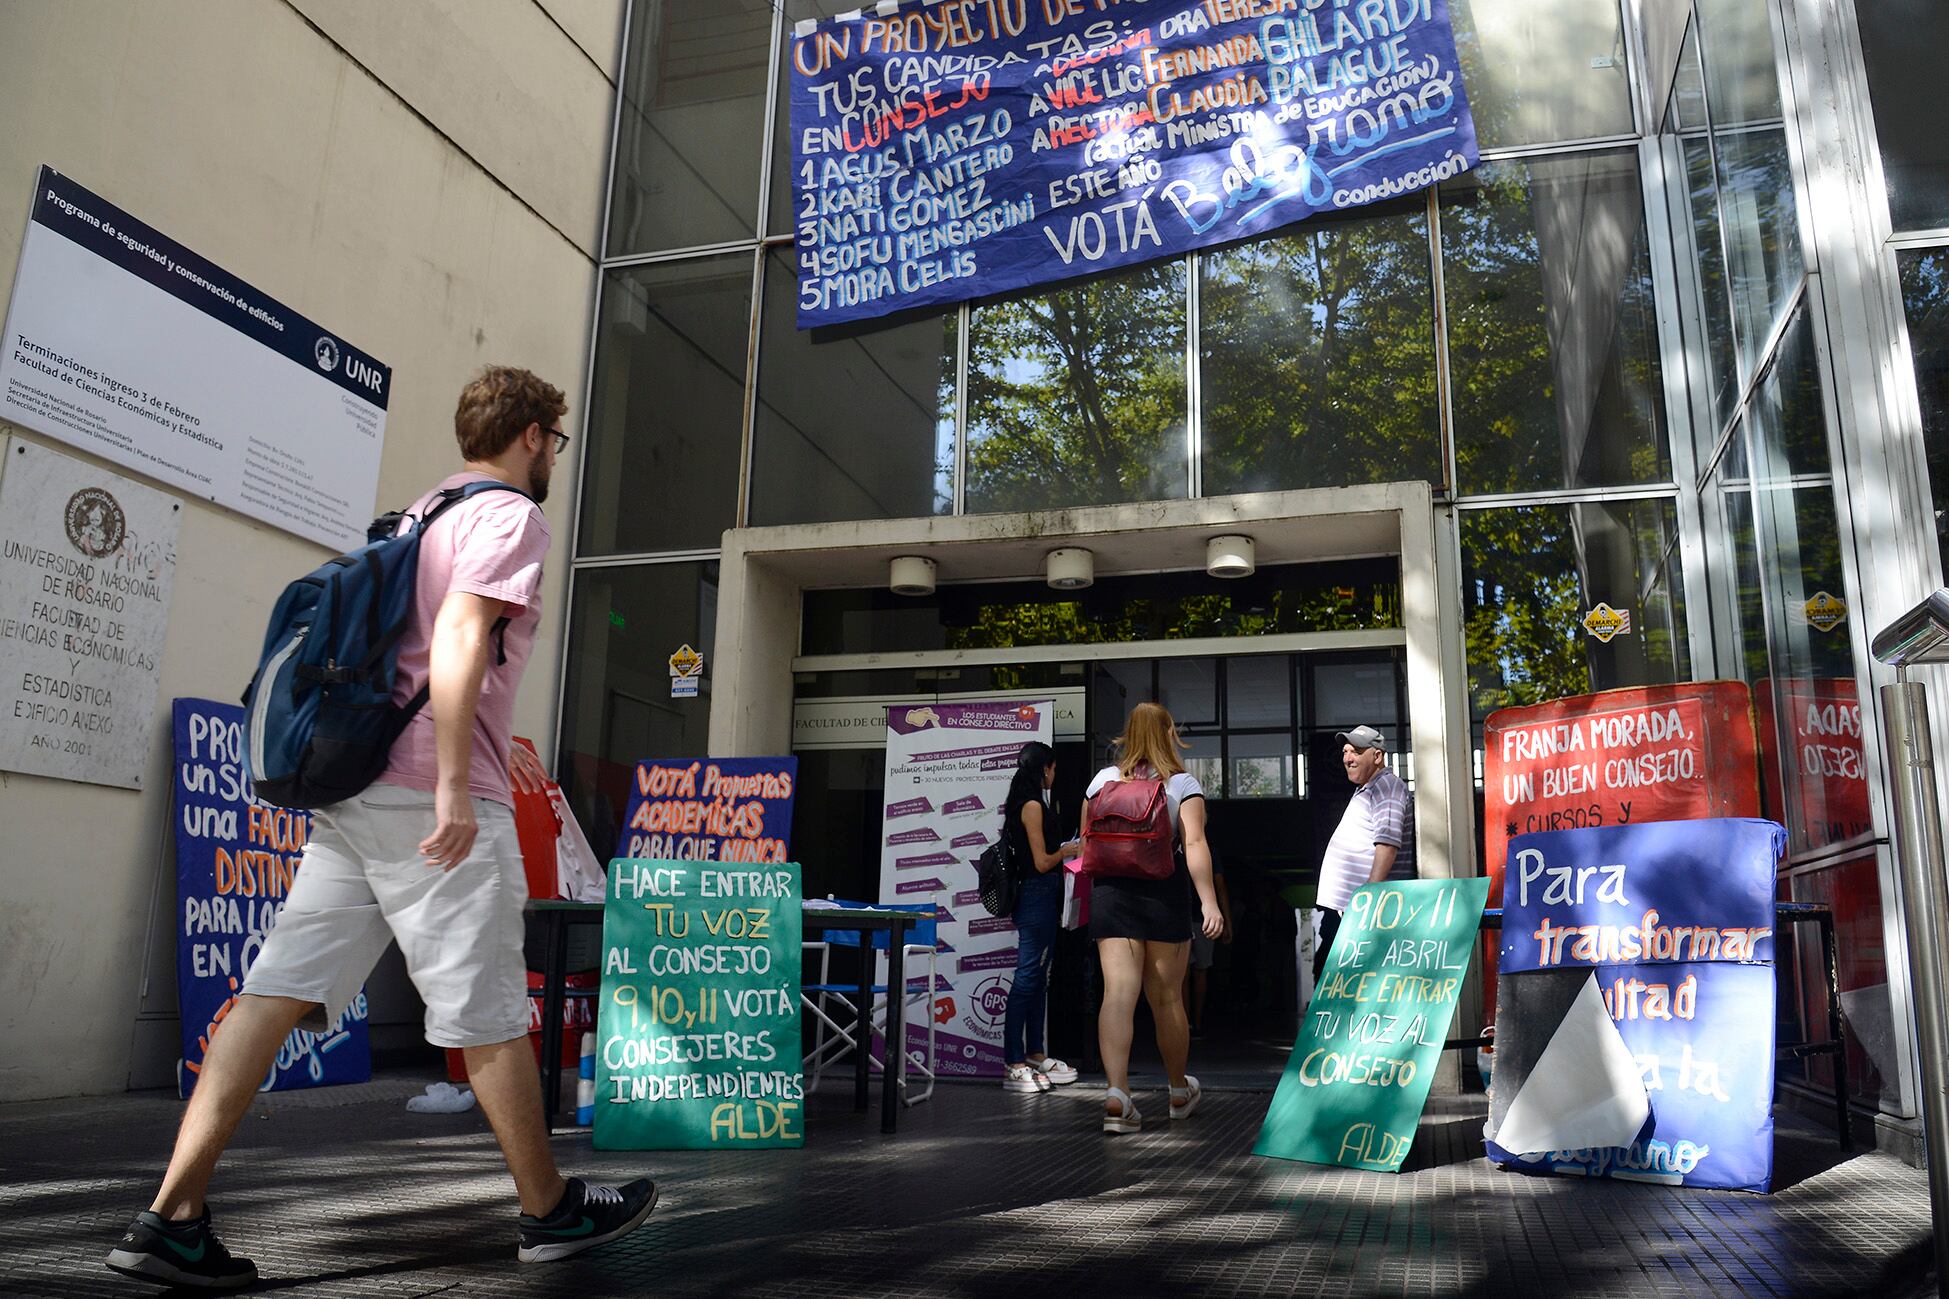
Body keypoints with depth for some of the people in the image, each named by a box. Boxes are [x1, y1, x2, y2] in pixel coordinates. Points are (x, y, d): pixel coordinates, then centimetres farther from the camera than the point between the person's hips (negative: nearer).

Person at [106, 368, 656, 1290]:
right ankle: (551, 1211, 14)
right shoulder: (509, 516, -4)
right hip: (433, 797, -8)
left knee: (279, 989, 4)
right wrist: (456, 785, -23)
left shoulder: (420, 514, 24)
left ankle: (172, 1216, 1)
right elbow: (459, 637, -19)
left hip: (352, 791, 8)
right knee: (489, 1012, 1)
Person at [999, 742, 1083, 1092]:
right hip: (1038, 896, -10)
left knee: (1037, 978, 15)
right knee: (1027, 978, -9)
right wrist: (1066, 851, -1)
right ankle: (1013, 1065, -7)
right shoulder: (1032, 804, -14)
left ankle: (1035, 1054, 24)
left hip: (1038, 896, 10)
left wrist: (1062, 852, 21)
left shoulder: (1020, 803, 15)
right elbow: (1042, 862, -17)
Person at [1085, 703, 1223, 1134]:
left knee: (1118, 993, -5)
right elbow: (1194, 844, -13)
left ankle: (1117, 1092, -20)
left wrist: (1092, 897, 22)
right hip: (1164, 893, -1)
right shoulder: (1183, 783, 0)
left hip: (1111, 892, 2)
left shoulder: (1103, 780, 8)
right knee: (1167, 997, 11)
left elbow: (1086, 844, 10)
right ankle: (1180, 1092, 29)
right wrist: (1208, 902, -18)